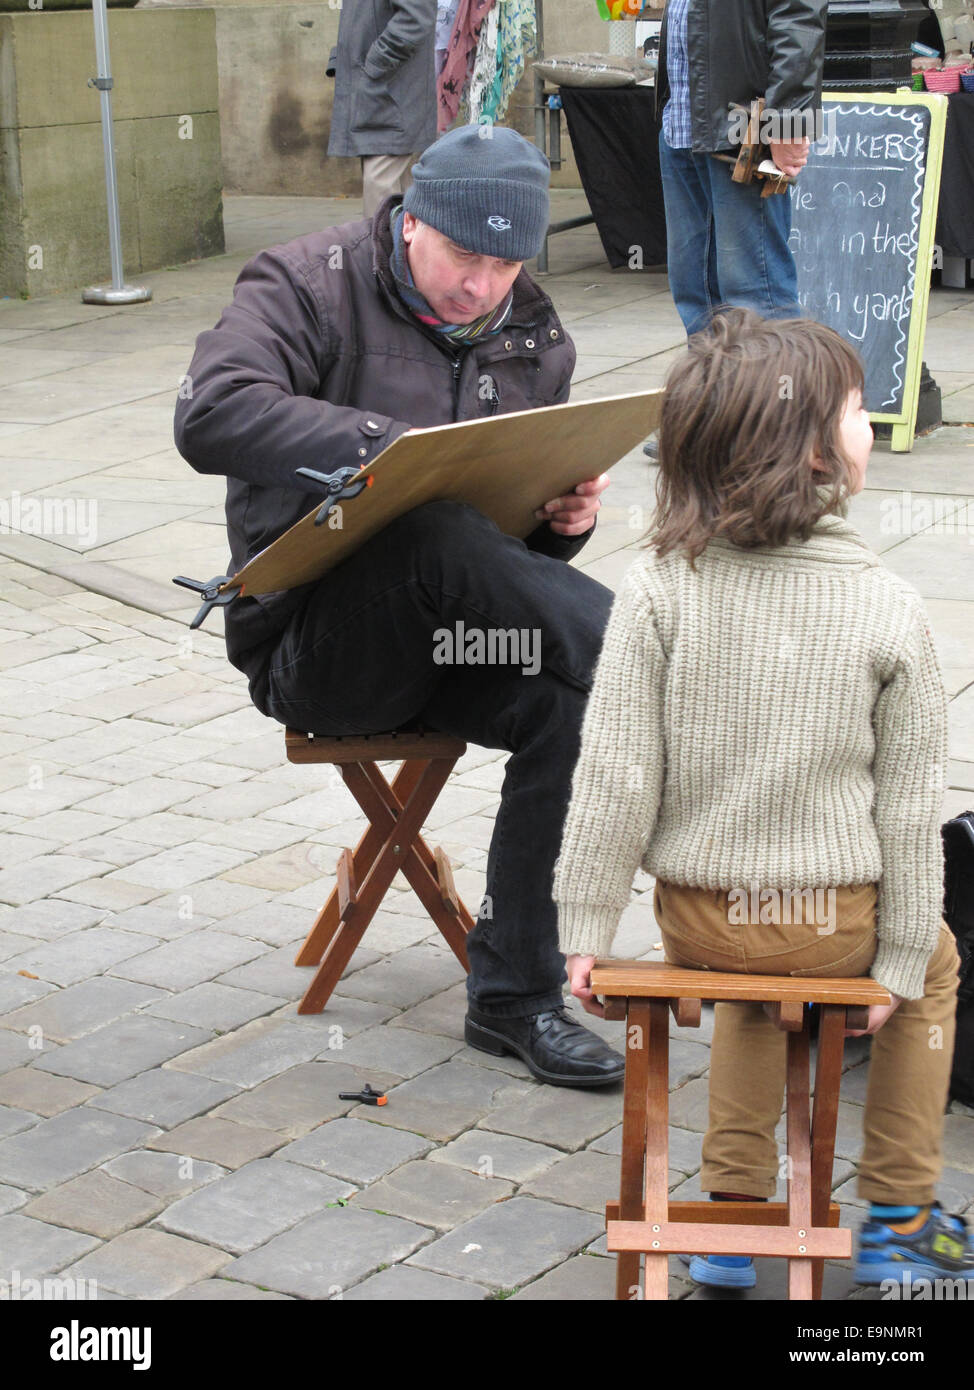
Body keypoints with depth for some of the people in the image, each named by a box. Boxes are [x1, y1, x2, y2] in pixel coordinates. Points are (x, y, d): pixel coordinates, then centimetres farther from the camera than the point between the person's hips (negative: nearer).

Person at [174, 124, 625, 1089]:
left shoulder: (533, 333, 12)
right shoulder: (308, 285, -4)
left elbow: (534, 533, 21)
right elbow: (210, 419, -23)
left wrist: (567, 516, -5)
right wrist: (387, 445, -30)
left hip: (464, 633, 5)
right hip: (315, 639, -5)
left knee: (573, 701, -26)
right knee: (428, 537, -37)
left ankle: (515, 995, -15)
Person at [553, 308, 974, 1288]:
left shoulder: (658, 589, -14)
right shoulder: (887, 608, -15)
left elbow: (615, 772, -12)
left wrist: (586, 928, -3)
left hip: (697, 917, 2)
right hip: (836, 920, -2)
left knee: (755, 982, 37)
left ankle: (734, 1211, 33)